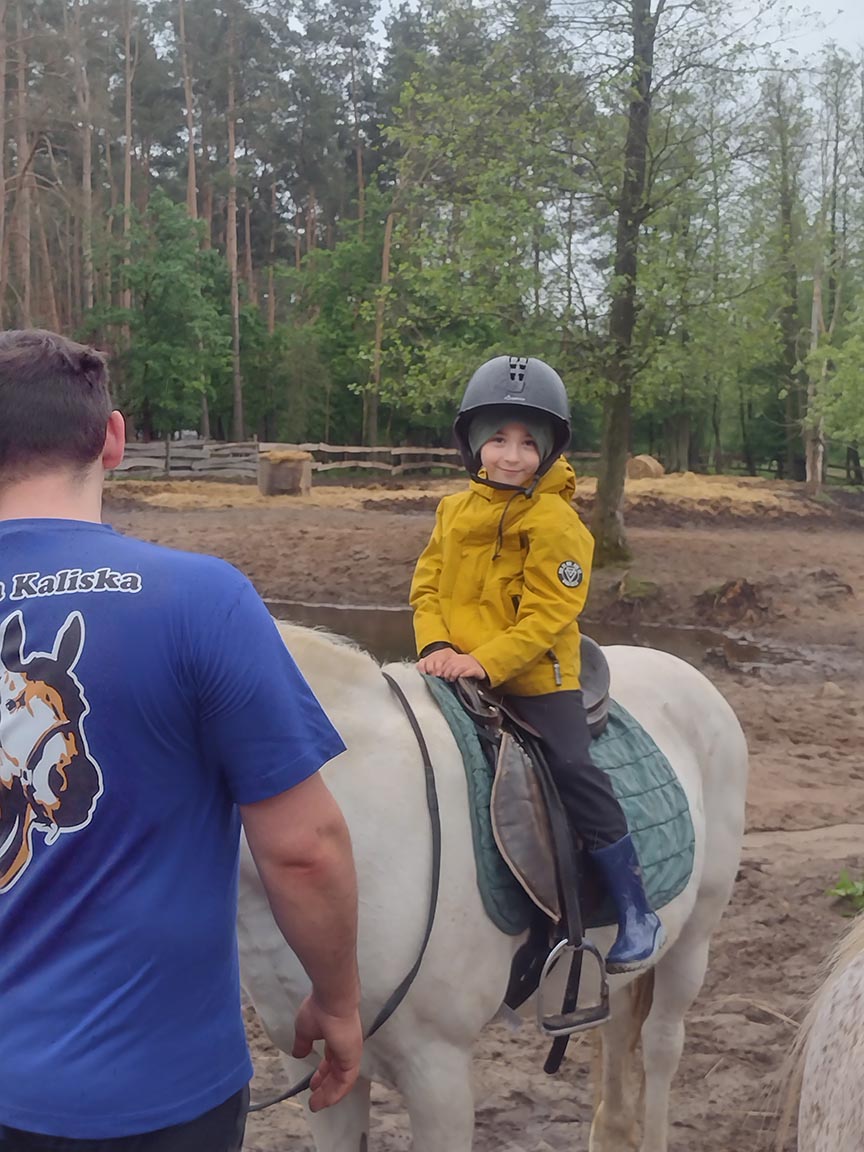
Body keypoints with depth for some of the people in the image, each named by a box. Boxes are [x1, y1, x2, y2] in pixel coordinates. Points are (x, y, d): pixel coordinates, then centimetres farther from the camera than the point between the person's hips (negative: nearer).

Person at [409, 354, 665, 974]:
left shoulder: (556, 522, -12)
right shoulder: (455, 510, 9)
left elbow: (546, 616, -17)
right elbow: (427, 584, 9)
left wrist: (483, 662, -25)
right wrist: (436, 646, -10)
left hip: (536, 677, -6)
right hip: (458, 674, 7)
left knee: (572, 769, -17)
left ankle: (638, 913, -4)